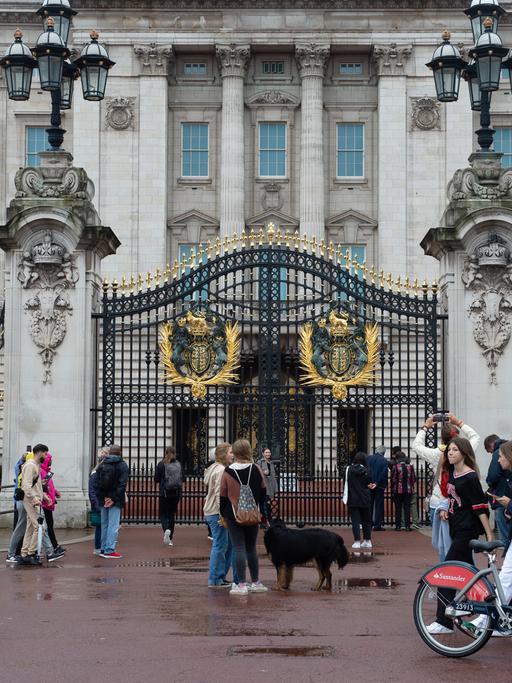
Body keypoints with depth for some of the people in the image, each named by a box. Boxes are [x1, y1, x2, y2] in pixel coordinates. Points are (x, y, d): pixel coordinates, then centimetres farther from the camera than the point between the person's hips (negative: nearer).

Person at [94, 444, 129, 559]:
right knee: (113, 525, -5)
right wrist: (115, 498, -13)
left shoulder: (102, 465, 10)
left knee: (104, 524, 14)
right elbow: (122, 484, -14)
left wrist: (101, 497, 1)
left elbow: (96, 483, 6)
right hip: (115, 501, -5)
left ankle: (103, 549, 17)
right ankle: (109, 550, -9)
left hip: (103, 500, 5)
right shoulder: (122, 465, -5)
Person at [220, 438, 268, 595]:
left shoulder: (227, 472, -5)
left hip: (234, 516, -2)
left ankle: (241, 585, -6)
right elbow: (263, 493, 6)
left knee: (239, 549, -2)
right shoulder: (256, 470, -1)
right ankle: (255, 583, 20)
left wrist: (223, 515, 13)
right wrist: (262, 513, 16)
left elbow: (223, 496, 0)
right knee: (251, 548, 14)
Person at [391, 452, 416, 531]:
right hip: (408, 490, 2)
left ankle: (398, 526, 5)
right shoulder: (410, 467, 0)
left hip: (398, 490, -2)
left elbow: (393, 479, -7)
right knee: (407, 508, 5)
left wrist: (392, 489, 6)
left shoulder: (395, 467, -9)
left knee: (398, 508, 5)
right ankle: (407, 526, 2)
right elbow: (413, 479, 4)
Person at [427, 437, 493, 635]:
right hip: (456, 527, 9)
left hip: (467, 530, -9)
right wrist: (446, 509, 6)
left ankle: (444, 622, -11)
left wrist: (489, 535, -18)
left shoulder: (470, 477, -15)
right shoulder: (452, 472, 9)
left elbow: (480, 507, -16)